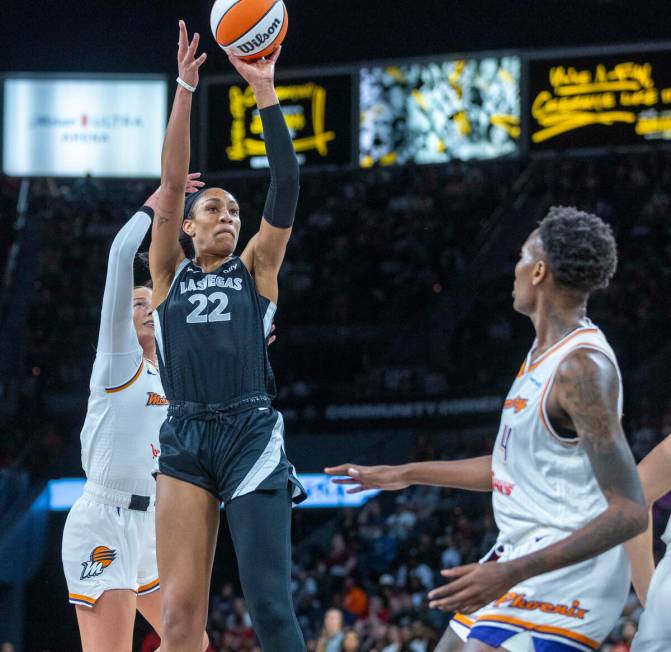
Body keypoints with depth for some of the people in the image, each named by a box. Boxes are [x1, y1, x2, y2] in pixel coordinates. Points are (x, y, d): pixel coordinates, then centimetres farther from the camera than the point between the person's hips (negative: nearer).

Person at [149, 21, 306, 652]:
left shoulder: (256, 267, 14)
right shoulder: (168, 271, 14)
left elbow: (286, 185, 3)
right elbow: (172, 183, 4)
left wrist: (265, 90, -3)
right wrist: (185, 88, -4)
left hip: (251, 435, -1)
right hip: (184, 440, 1)